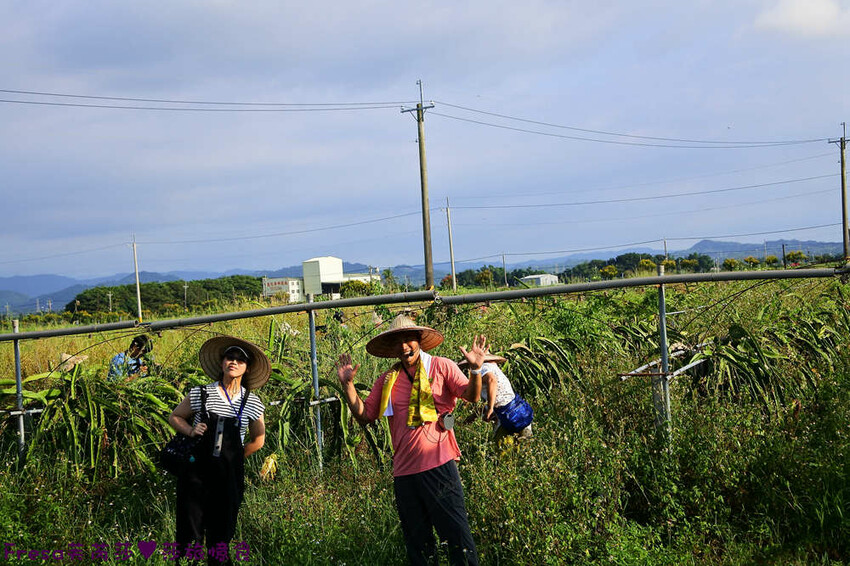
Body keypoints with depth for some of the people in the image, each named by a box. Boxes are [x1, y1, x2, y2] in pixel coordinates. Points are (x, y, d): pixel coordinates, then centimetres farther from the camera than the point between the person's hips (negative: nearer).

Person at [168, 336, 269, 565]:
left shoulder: (252, 404, 4)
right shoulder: (201, 394, 0)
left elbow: (258, 440, 16)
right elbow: (175, 417, 12)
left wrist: (233, 459, 9)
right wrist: (191, 430, -6)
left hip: (229, 476, 2)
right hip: (196, 471, -2)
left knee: (222, 534, 8)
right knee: (190, 535, -2)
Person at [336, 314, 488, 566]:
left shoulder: (441, 366, 3)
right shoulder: (387, 380, 12)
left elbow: (471, 396, -6)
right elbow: (364, 415, 13)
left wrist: (475, 370, -24)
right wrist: (348, 385, 2)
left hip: (438, 466, -4)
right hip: (404, 472, 4)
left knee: (457, 533, -5)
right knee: (417, 542, 10)